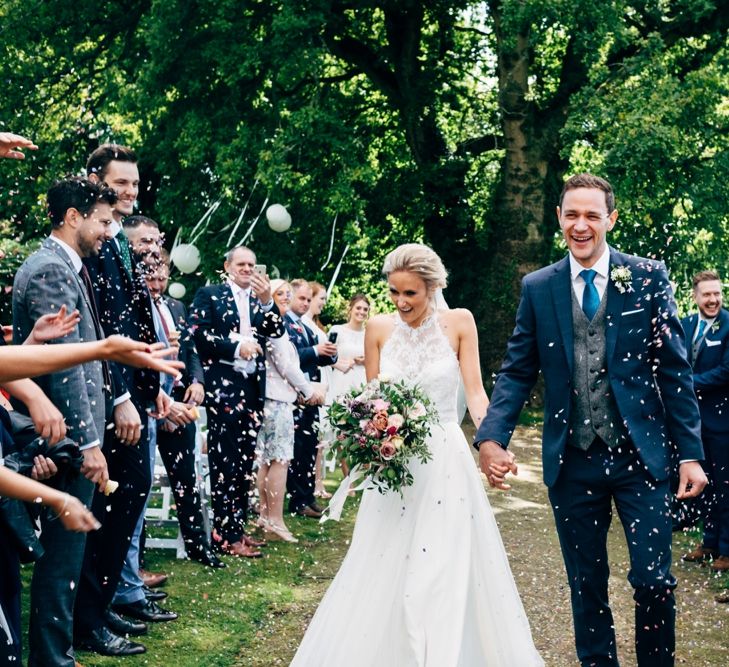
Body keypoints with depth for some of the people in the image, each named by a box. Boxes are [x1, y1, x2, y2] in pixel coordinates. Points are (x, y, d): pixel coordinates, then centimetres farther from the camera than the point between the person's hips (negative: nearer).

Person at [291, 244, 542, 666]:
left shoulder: (459, 323, -3)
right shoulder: (379, 328, 2)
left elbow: (475, 391, -6)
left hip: (445, 461, -2)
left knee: (445, 569, -4)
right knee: (385, 570, 6)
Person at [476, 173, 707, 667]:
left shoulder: (648, 278, -1)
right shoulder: (538, 288, 3)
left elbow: (675, 370, -1)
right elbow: (517, 371, 2)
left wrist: (691, 453, -5)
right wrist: (492, 437, -13)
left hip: (640, 457, -2)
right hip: (572, 462, 2)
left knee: (654, 581, -3)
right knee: (587, 588, 12)